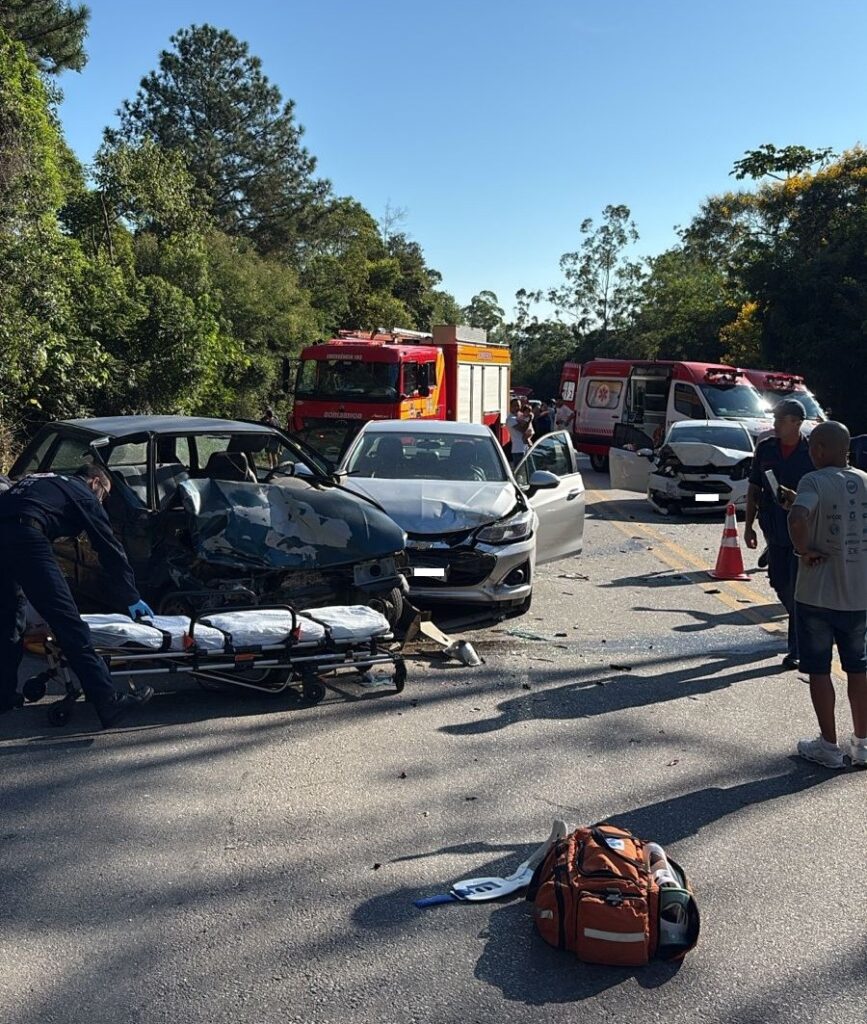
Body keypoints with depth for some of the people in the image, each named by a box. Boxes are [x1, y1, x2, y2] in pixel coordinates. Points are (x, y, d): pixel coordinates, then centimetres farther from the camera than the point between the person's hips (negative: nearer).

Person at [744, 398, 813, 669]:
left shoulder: (812, 452, -8)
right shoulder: (765, 448, 3)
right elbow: (754, 488, 9)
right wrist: (749, 525, 6)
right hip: (774, 530, 4)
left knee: (797, 588, -4)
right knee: (780, 584, 12)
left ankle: (796, 648, 6)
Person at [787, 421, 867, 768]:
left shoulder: (815, 481, -14)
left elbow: (798, 517, -34)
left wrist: (803, 549, -18)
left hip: (818, 594, -5)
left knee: (818, 670, 8)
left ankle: (829, 746, 16)